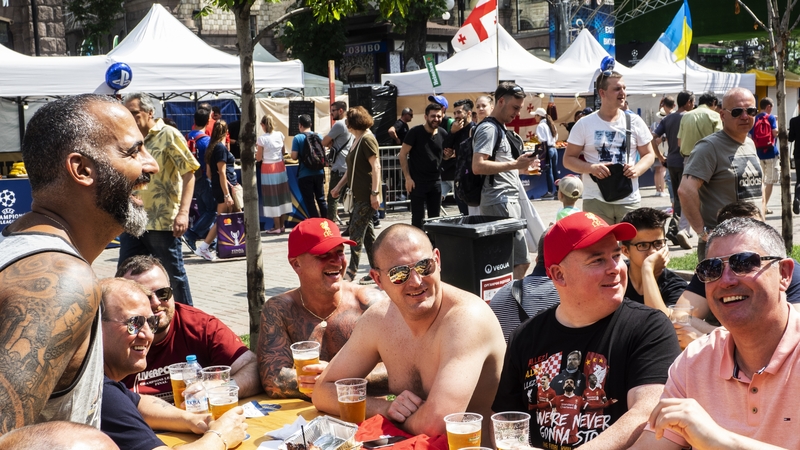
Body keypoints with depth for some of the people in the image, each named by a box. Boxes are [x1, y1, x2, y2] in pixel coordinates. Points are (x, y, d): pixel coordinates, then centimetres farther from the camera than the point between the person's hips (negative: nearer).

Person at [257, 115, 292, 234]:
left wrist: (257, 150, 11)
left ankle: (277, 227, 4)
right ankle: (281, 225, 19)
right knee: (281, 195, 13)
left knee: (272, 197, 1)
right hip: (280, 167, 5)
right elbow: (283, 152, 10)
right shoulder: (280, 135, 1)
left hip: (268, 170, -5)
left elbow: (258, 158, -7)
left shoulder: (262, 139, -13)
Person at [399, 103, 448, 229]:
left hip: (436, 181, 5)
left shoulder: (443, 134, 3)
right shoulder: (415, 132, -10)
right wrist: (408, 177, -13)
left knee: (435, 217, 11)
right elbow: (402, 154, -7)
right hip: (417, 182, -4)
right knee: (418, 218, 0)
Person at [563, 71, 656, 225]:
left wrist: (638, 169, -10)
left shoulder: (635, 122, 7)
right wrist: (591, 168, -16)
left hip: (629, 201, 2)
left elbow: (648, 154, 13)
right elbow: (568, 159, 3)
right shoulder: (584, 124, 1)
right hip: (596, 201, -2)